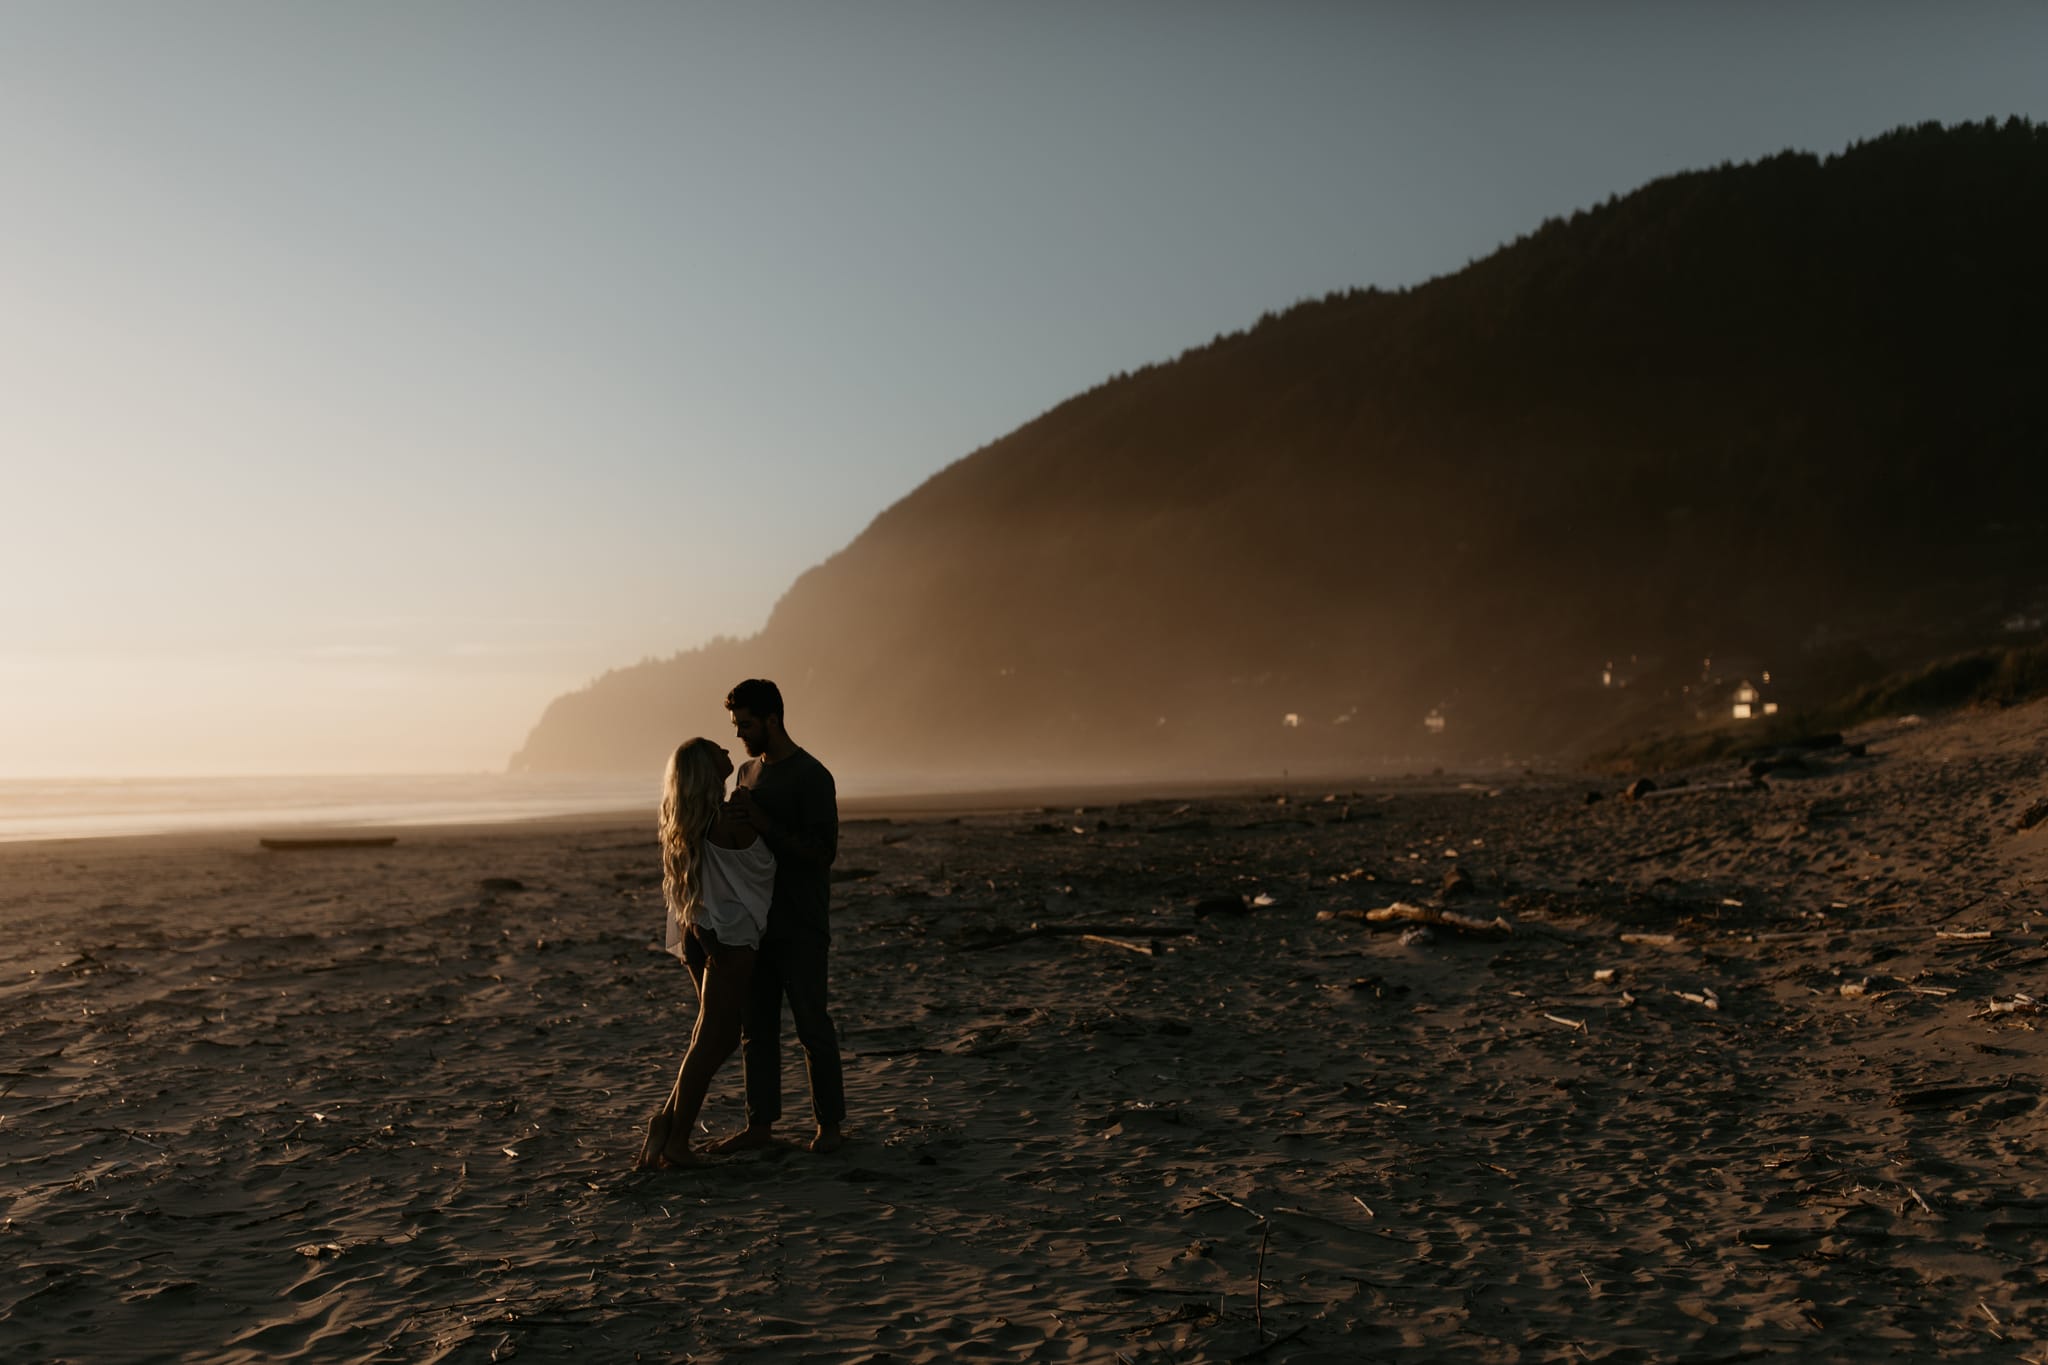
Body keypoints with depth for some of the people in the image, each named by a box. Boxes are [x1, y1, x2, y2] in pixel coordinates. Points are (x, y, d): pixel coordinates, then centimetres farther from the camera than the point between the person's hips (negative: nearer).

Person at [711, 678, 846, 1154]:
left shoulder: (812, 776, -11)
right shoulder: (748, 771, 13)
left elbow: (823, 851, -17)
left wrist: (763, 823, -21)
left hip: (800, 927, -7)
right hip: (756, 922, 7)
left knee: (812, 1025, -1)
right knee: (756, 1028, 9)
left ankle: (830, 1123, 8)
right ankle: (760, 1123, 15)